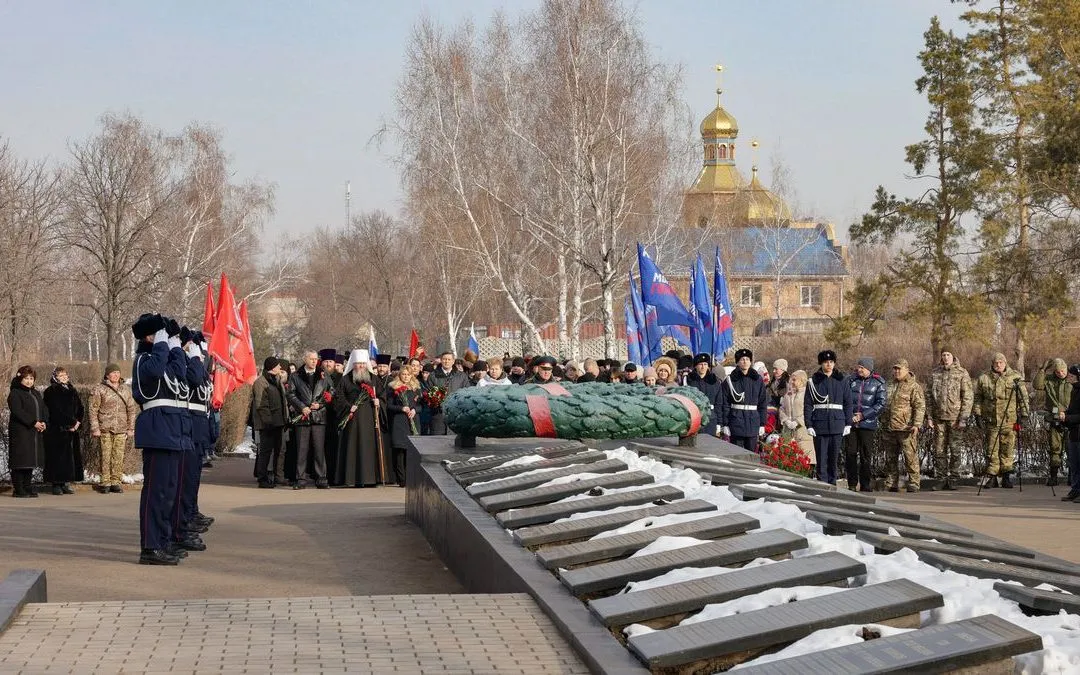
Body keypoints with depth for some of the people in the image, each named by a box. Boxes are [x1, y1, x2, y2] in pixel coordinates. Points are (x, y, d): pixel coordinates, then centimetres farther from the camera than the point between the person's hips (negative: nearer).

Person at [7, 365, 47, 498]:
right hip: (20, 432, -7)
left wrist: (44, 423, -6)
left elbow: (44, 409, 14)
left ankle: (28, 487, 13)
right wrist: (33, 423, -21)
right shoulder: (15, 394, -4)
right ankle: (17, 489, -3)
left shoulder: (36, 394, 19)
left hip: (35, 433, 7)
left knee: (31, 460, 8)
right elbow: (18, 411, -16)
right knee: (20, 461, -6)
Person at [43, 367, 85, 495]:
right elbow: (57, 411, -12)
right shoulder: (51, 392, -3)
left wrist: (77, 422, -5)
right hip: (56, 431, -6)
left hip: (72, 431, 6)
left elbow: (80, 408, 12)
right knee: (58, 456, -7)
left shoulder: (72, 392, 17)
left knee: (71, 456, 3)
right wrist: (72, 422, -13)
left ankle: (65, 483, 7)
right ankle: (56, 484, -5)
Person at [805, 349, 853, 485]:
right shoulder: (813, 382, 4)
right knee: (821, 458, -4)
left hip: (837, 424, 2)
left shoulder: (840, 381, 9)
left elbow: (848, 403, 10)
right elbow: (807, 405, 1)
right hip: (820, 424, -2)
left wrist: (848, 424, 3)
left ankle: (832, 484, 13)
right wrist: (809, 425, -7)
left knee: (834, 457, 5)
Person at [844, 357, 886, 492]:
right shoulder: (851, 380, 7)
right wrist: (849, 416, -7)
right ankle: (852, 485, 7)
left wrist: (863, 415, -10)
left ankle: (865, 485, 8)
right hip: (850, 422, 2)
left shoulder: (878, 383, 1)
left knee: (866, 456, 0)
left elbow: (881, 404, -4)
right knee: (850, 453, -1)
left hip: (867, 424, -2)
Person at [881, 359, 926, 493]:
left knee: (910, 458, -6)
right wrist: (884, 421, 24)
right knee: (890, 459, 10)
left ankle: (913, 484, -1)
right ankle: (891, 485, 16)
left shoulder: (914, 386, -5)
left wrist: (917, 424, -20)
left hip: (906, 430, -7)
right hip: (890, 430, 7)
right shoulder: (891, 386, 19)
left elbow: (920, 407, -10)